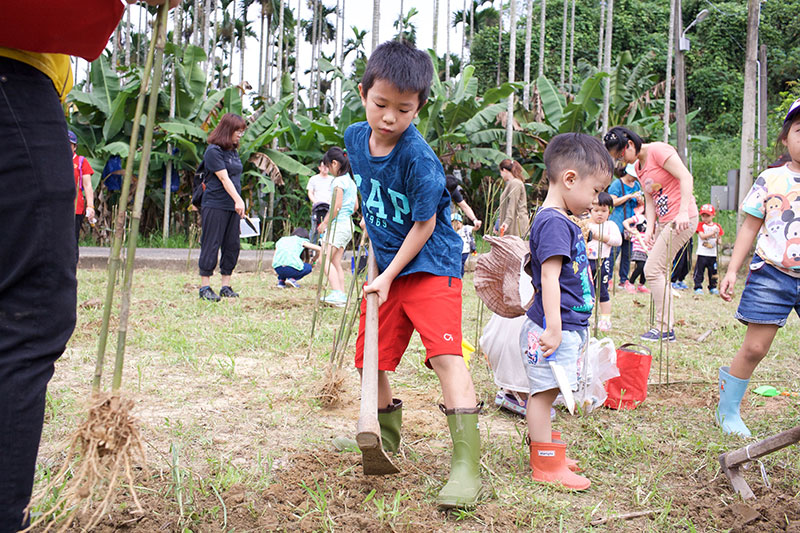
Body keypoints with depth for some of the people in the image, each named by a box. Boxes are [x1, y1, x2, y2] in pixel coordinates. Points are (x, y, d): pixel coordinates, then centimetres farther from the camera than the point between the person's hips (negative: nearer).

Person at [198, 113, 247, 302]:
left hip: (232, 207, 8)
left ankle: (226, 286, 14)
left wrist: (238, 202, 12)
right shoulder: (214, 151, -9)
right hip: (215, 206, -8)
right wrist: (238, 200, -24)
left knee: (232, 246, 7)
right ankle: (205, 287, 3)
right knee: (211, 245, -4)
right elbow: (224, 179, -17)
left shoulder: (233, 151, 16)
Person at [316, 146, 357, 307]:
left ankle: (337, 293, -22)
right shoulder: (351, 181, 16)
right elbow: (355, 206, 22)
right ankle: (341, 296, 6)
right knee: (336, 261, 9)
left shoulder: (338, 181, -12)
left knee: (325, 259, -12)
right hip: (348, 225, 9)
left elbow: (336, 206, -17)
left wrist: (324, 223, -10)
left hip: (337, 223, -9)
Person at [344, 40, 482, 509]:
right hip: (387, 263, 7)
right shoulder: (355, 137, 0)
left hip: (430, 264, -7)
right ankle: (385, 436, 33)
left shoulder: (418, 158, -22)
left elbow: (424, 225, -17)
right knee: (370, 357, 10)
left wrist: (389, 276, -14)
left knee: (445, 354, -20)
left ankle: (468, 467, -20)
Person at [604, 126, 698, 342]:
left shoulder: (658, 150, -11)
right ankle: (667, 328, 15)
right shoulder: (638, 166, 15)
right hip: (664, 222, 9)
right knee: (659, 272, 8)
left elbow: (686, 177, -18)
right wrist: (650, 227, 0)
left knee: (653, 270, -11)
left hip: (682, 219, -9)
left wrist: (683, 212, -26)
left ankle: (664, 327, -4)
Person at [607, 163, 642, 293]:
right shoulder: (617, 183, -3)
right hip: (618, 222, -6)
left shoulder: (637, 185, 16)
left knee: (627, 252, 5)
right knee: (615, 250, -11)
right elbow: (613, 201, -12)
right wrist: (629, 196, -17)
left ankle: (624, 280, 12)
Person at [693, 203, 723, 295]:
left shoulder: (717, 226, 9)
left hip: (713, 254, 3)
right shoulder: (700, 225, -1)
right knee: (699, 271, -4)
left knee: (713, 271, 9)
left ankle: (713, 287, 20)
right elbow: (702, 236, -16)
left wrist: (718, 240, -10)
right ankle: (698, 287, 2)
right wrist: (712, 233, -25)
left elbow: (718, 241, 13)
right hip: (702, 253, -3)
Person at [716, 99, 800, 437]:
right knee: (754, 348, -2)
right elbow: (750, 227, 6)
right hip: (772, 274, -2)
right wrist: (732, 271, 0)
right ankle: (728, 409, 15)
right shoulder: (771, 179, 3)